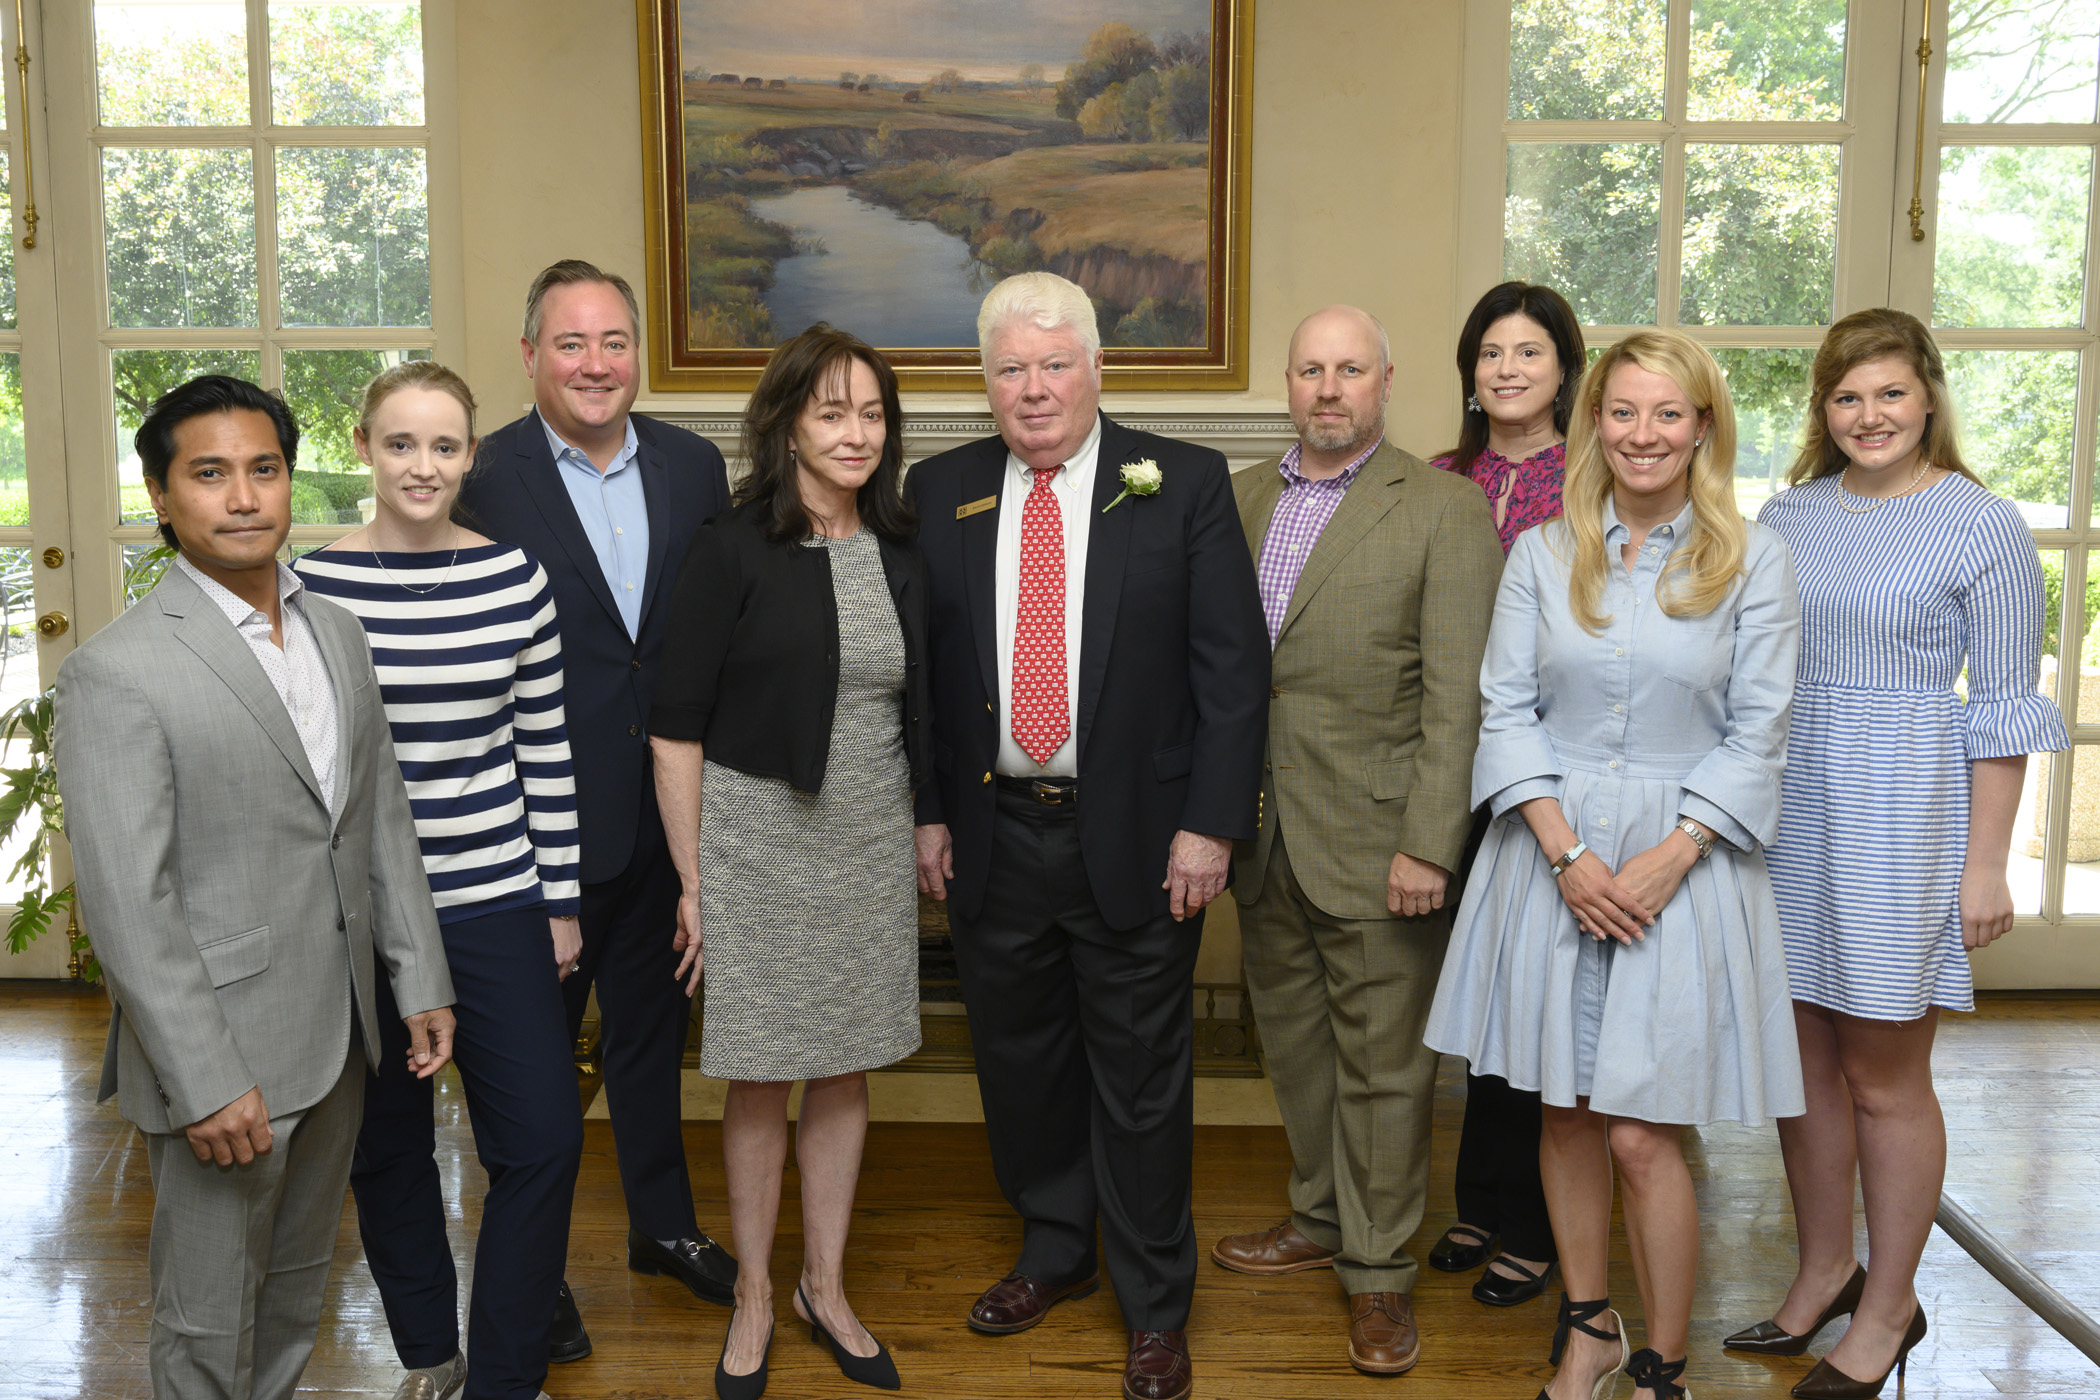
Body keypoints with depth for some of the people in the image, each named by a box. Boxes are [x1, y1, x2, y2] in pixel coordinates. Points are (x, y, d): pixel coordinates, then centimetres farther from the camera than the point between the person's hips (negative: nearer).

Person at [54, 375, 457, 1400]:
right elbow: (126, 904, -19)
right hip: (220, 1053, -6)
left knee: (299, 1281, 23)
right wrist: (207, 1082, -19)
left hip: (339, 1034, 7)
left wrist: (420, 981, 9)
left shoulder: (336, 631, 6)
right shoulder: (117, 673, -17)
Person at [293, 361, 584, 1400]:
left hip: (497, 905, 1)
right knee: (387, 1146, 13)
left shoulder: (515, 577, -1)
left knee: (542, 1138, -1)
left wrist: (560, 902, 5)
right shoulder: (311, 585, -5)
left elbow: (545, 752, 4)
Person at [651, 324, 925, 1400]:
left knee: (845, 1072, 14)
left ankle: (826, 1288, 31)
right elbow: (676, 727, -10)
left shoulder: (900, 555, 5)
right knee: (760, 1081, 7)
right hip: (760, 843, -4)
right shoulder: (732, 551, -10)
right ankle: (754, 1299, 26)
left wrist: (926, 834, 9)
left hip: (872, 845, 4)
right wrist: (691, 878, -10)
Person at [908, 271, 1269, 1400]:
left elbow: (1234, 665, -6)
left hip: (1136, 838, -3)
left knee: (1141, 1080, 8)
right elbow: (916, 665, 8)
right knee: (1020, 1062, 17)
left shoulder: (1183, 484, -5)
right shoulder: (940, 493, 4)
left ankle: (1155, 1306, 27)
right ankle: (1054, 1252, 40)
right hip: (992, 835, 3)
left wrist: (1209, 823, -11)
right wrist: (926, 812, 4)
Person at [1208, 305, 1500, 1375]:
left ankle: (1378, 1268, 20)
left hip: (1376, 838, -5)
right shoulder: (1240, 499, 10)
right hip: (1266, 835, 5)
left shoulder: (1444, 510, -6)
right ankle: (1320, 1220, 37)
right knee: (1295, 1045, 18)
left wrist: (1430, 844, -16)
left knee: (1382, 1063, 4)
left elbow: (1458, 694, -11)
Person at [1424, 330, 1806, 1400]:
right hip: (1552, 855, 2)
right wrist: (1566, 852, -10)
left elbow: (1756, 733, -2)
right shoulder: (1541, 555, 4)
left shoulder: (1752, 560, -1)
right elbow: (1507, 711, 1)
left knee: (1642, 1135, -2)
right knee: (1566, 1112, 10)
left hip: (1684, 862, -2)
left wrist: (1666, 861, -12)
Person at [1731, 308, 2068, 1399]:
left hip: (1903, 818, -4)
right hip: (1786, 814, 5)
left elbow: (2003, 708, -6)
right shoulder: (1786, 516, 7)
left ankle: (1887, 1308, 23)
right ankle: (1823, 1274, 30)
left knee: (1884, 1078, 5)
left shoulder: (1983, 527, -5)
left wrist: (1986, 864, -9)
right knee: (1805, 1062, 13)